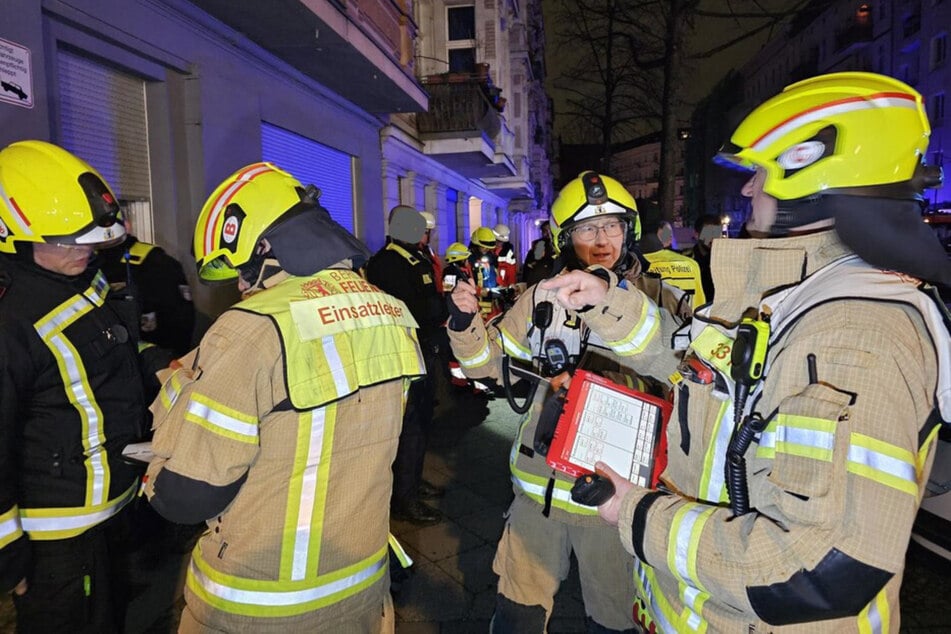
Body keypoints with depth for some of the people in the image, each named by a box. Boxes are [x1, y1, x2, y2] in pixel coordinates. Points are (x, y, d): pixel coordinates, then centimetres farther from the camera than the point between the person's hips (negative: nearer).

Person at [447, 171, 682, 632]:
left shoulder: (654, 295, -7)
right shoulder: (544, 296, 3)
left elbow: (671, 359, -29)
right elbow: (488, 362, 9)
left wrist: (606, 296, -46)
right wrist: (464, 322, -12)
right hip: (540, 483, 3)